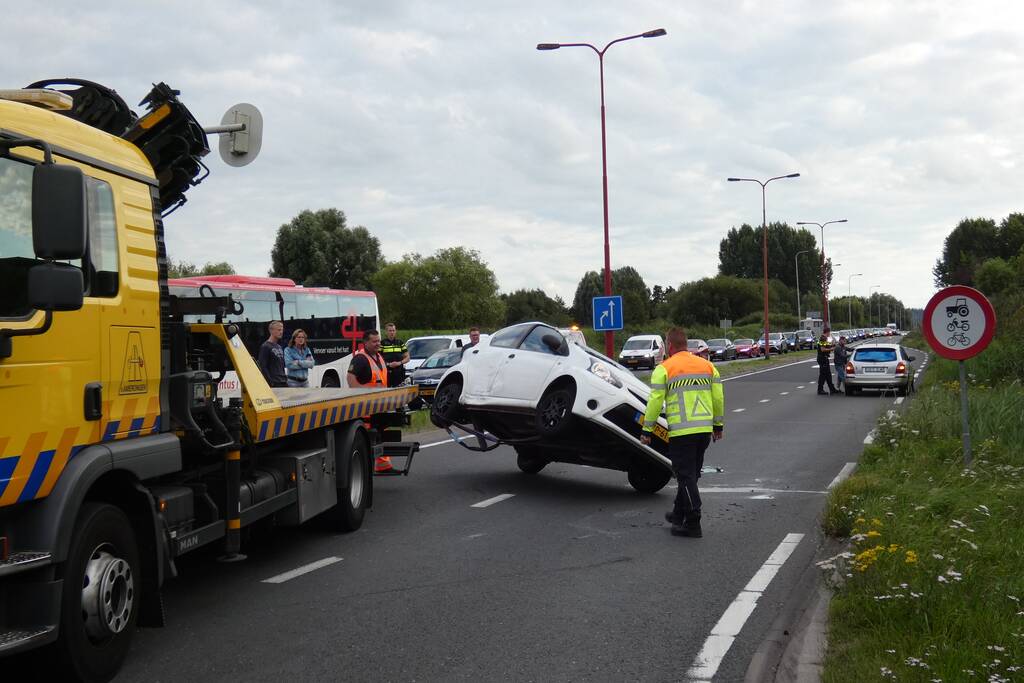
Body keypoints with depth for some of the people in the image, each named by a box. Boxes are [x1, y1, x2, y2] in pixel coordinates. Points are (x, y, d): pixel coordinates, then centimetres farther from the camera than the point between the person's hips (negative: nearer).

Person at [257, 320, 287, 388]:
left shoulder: (279, 347, 18)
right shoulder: (265, 347, -7)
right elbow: (262, 367, -13)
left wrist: (285, 379, 15)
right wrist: (270, 382, -17)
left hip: (283, 383, 8)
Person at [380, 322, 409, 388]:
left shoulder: (400, 343, 12)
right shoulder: (382, 344, 2)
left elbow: (407, 358, 13)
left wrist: (400, 363, -6)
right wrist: (388, 364, -14)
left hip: (399, 372, 3)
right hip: (387, 372, -3)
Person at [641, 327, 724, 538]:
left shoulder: (664, 369, -5)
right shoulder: (707, 365, 11)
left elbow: (655, 401, -8)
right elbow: (718, 397, 12)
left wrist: (647, 430, -1)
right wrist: (719, 425, 22)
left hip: (681, 432, -6)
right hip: (705, 430, 6)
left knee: (686, 476, -2)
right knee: (691, 474, 18)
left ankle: (693, 524, -5)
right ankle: (679, 514, 30)